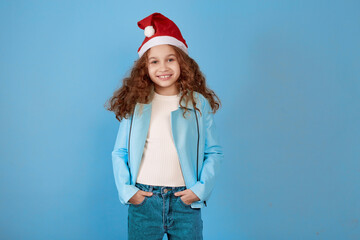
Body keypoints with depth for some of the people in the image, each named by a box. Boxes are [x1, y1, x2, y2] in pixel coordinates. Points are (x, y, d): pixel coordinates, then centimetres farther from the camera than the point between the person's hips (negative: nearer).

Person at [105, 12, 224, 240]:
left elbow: (214, 152, 3)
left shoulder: (199, 104, 1)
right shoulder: (135, 104, 3)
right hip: (143, 200, 1)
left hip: (185, 202, 0)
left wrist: (201, 188, -6)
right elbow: (119, 153, 6)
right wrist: (126, 189, -4)